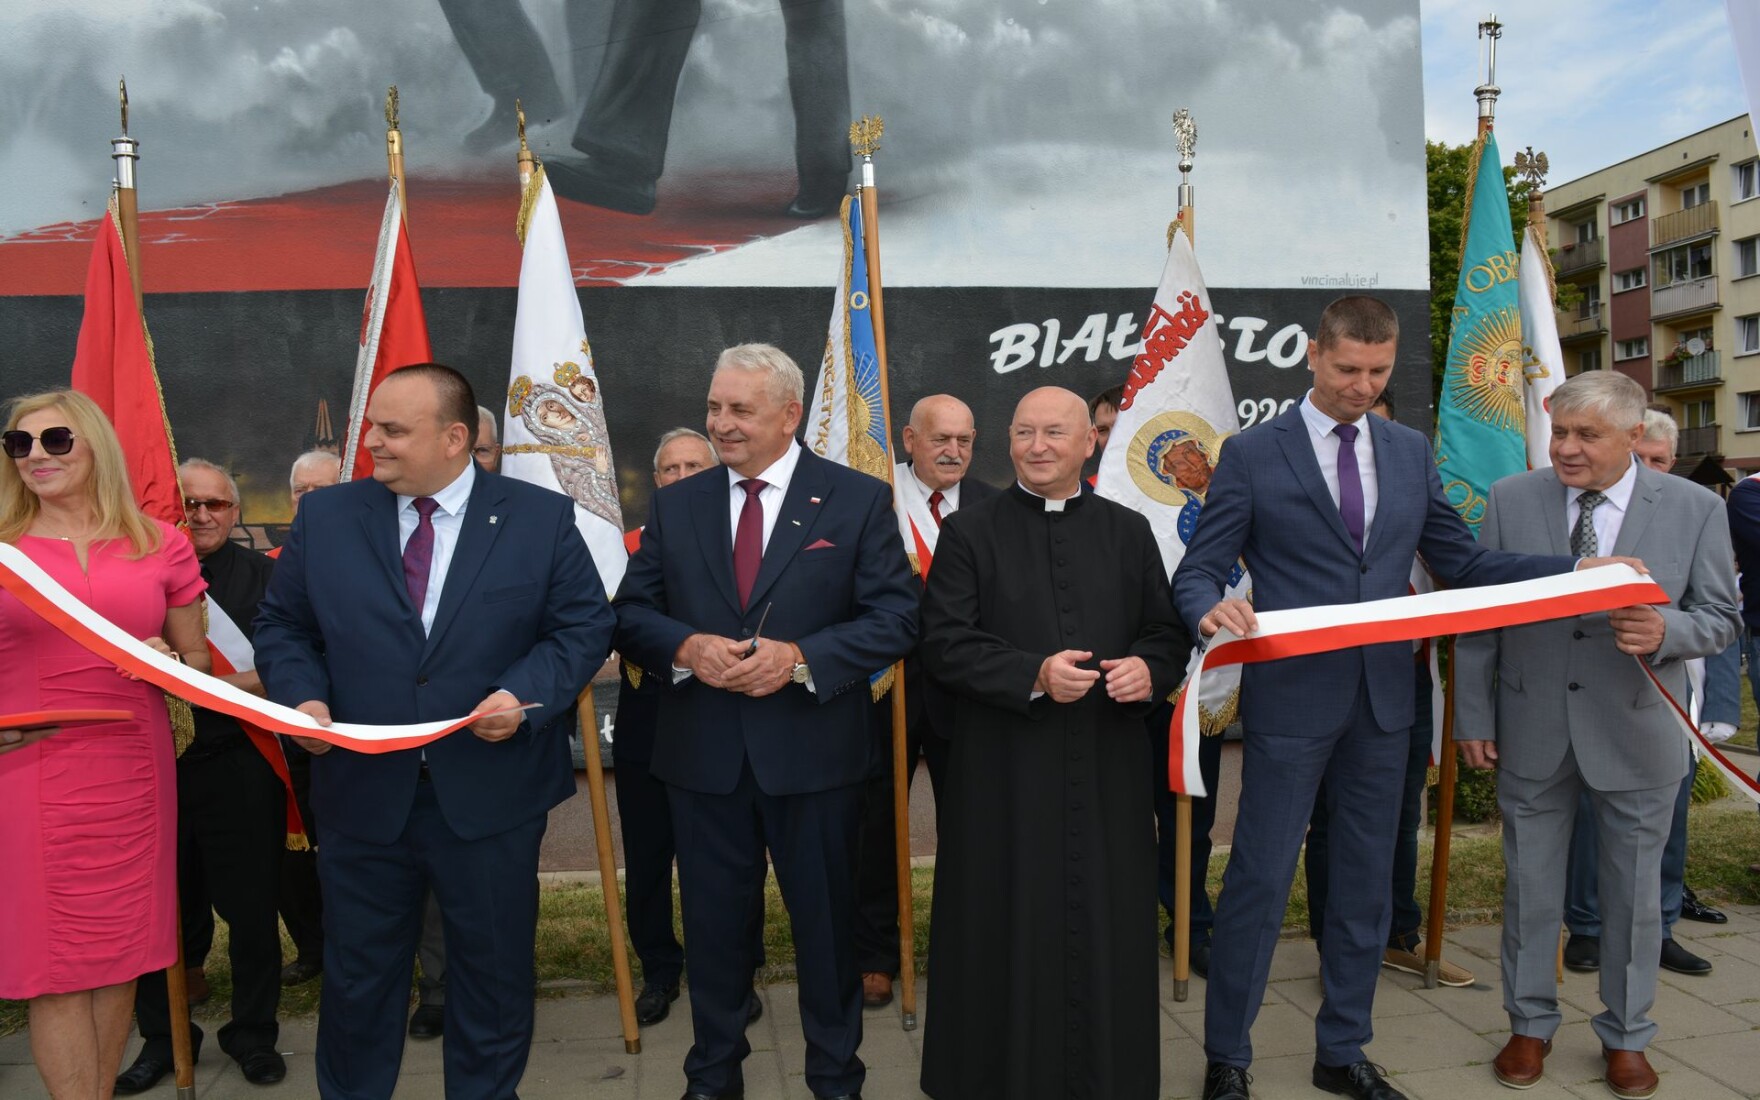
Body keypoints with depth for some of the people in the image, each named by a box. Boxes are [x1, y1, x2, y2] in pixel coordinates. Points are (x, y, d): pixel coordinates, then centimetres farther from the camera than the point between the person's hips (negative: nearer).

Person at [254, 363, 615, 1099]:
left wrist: (527, 693, -18)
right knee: (357, 975, 15)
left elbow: (585, 624, -2)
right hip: (362, 792, 2)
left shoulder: (541, 518, -3)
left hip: (491, 795, -1)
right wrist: (302, 696, -11)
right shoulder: (324, 517, 3)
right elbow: (282, 627, 8)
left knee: (494, 971, 14)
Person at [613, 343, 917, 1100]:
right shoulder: (674, 505, 6)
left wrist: (801, 658, -20)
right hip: (702, 754, 3)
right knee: (713, 925, 15)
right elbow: (632, 614, 5)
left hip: (814, 752, -2)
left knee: (826, 922, 12)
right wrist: (685, 647, -16)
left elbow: (896, 618, -8)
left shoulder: (859, 499, -3)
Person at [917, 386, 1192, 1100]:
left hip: (1107, 770, 2)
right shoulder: (970, 532, 2)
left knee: (1106, 930, 8)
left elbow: (1169, 634, 10)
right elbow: (944, 642, -6)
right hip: (1004, 775, -2)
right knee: (1010, 930, 5)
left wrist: (1149, 669, -12)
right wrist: (1033, 674, -18)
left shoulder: (1129, 532, 10)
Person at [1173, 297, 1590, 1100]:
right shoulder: (1253, 454, -4)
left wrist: (1578, 572, 0)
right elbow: (1199, 570, -5)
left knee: (1367, 879, 13)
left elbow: (1460, 563, 12)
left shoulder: (1410, 452, 10)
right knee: (1260, 878, 1)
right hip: (1291, 696, -5)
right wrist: (1211, 609, -28)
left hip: (1383, 697, 5)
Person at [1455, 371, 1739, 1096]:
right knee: (1529, 887, 12)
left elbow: (1720, 616, 0)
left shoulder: (1695, 509, -5)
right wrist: (1474, 718, -2)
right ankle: (1530, 1025, 30)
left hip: (1636, 735, 0)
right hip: (1532, 730, 1)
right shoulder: (1511, 500, -4)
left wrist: (1666, 632, -24)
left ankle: (1626, 1037, 31)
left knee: (1633, 893, 12)